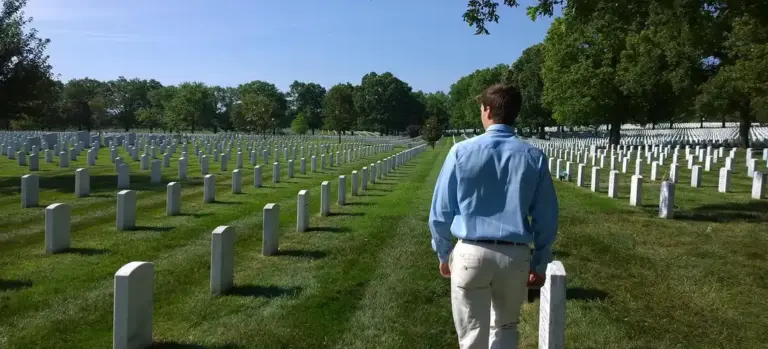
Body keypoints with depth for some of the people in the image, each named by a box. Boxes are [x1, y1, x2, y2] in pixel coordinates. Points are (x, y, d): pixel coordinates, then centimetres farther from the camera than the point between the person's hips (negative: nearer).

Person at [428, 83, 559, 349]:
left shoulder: (461, 151, -6)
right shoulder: (534, 157, -2)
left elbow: (440, 211, -1)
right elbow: (546, 217, 2)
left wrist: (443, 254, 12)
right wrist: (539, 263, 13)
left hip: (471, 253, -2)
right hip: (516, 255, 2)